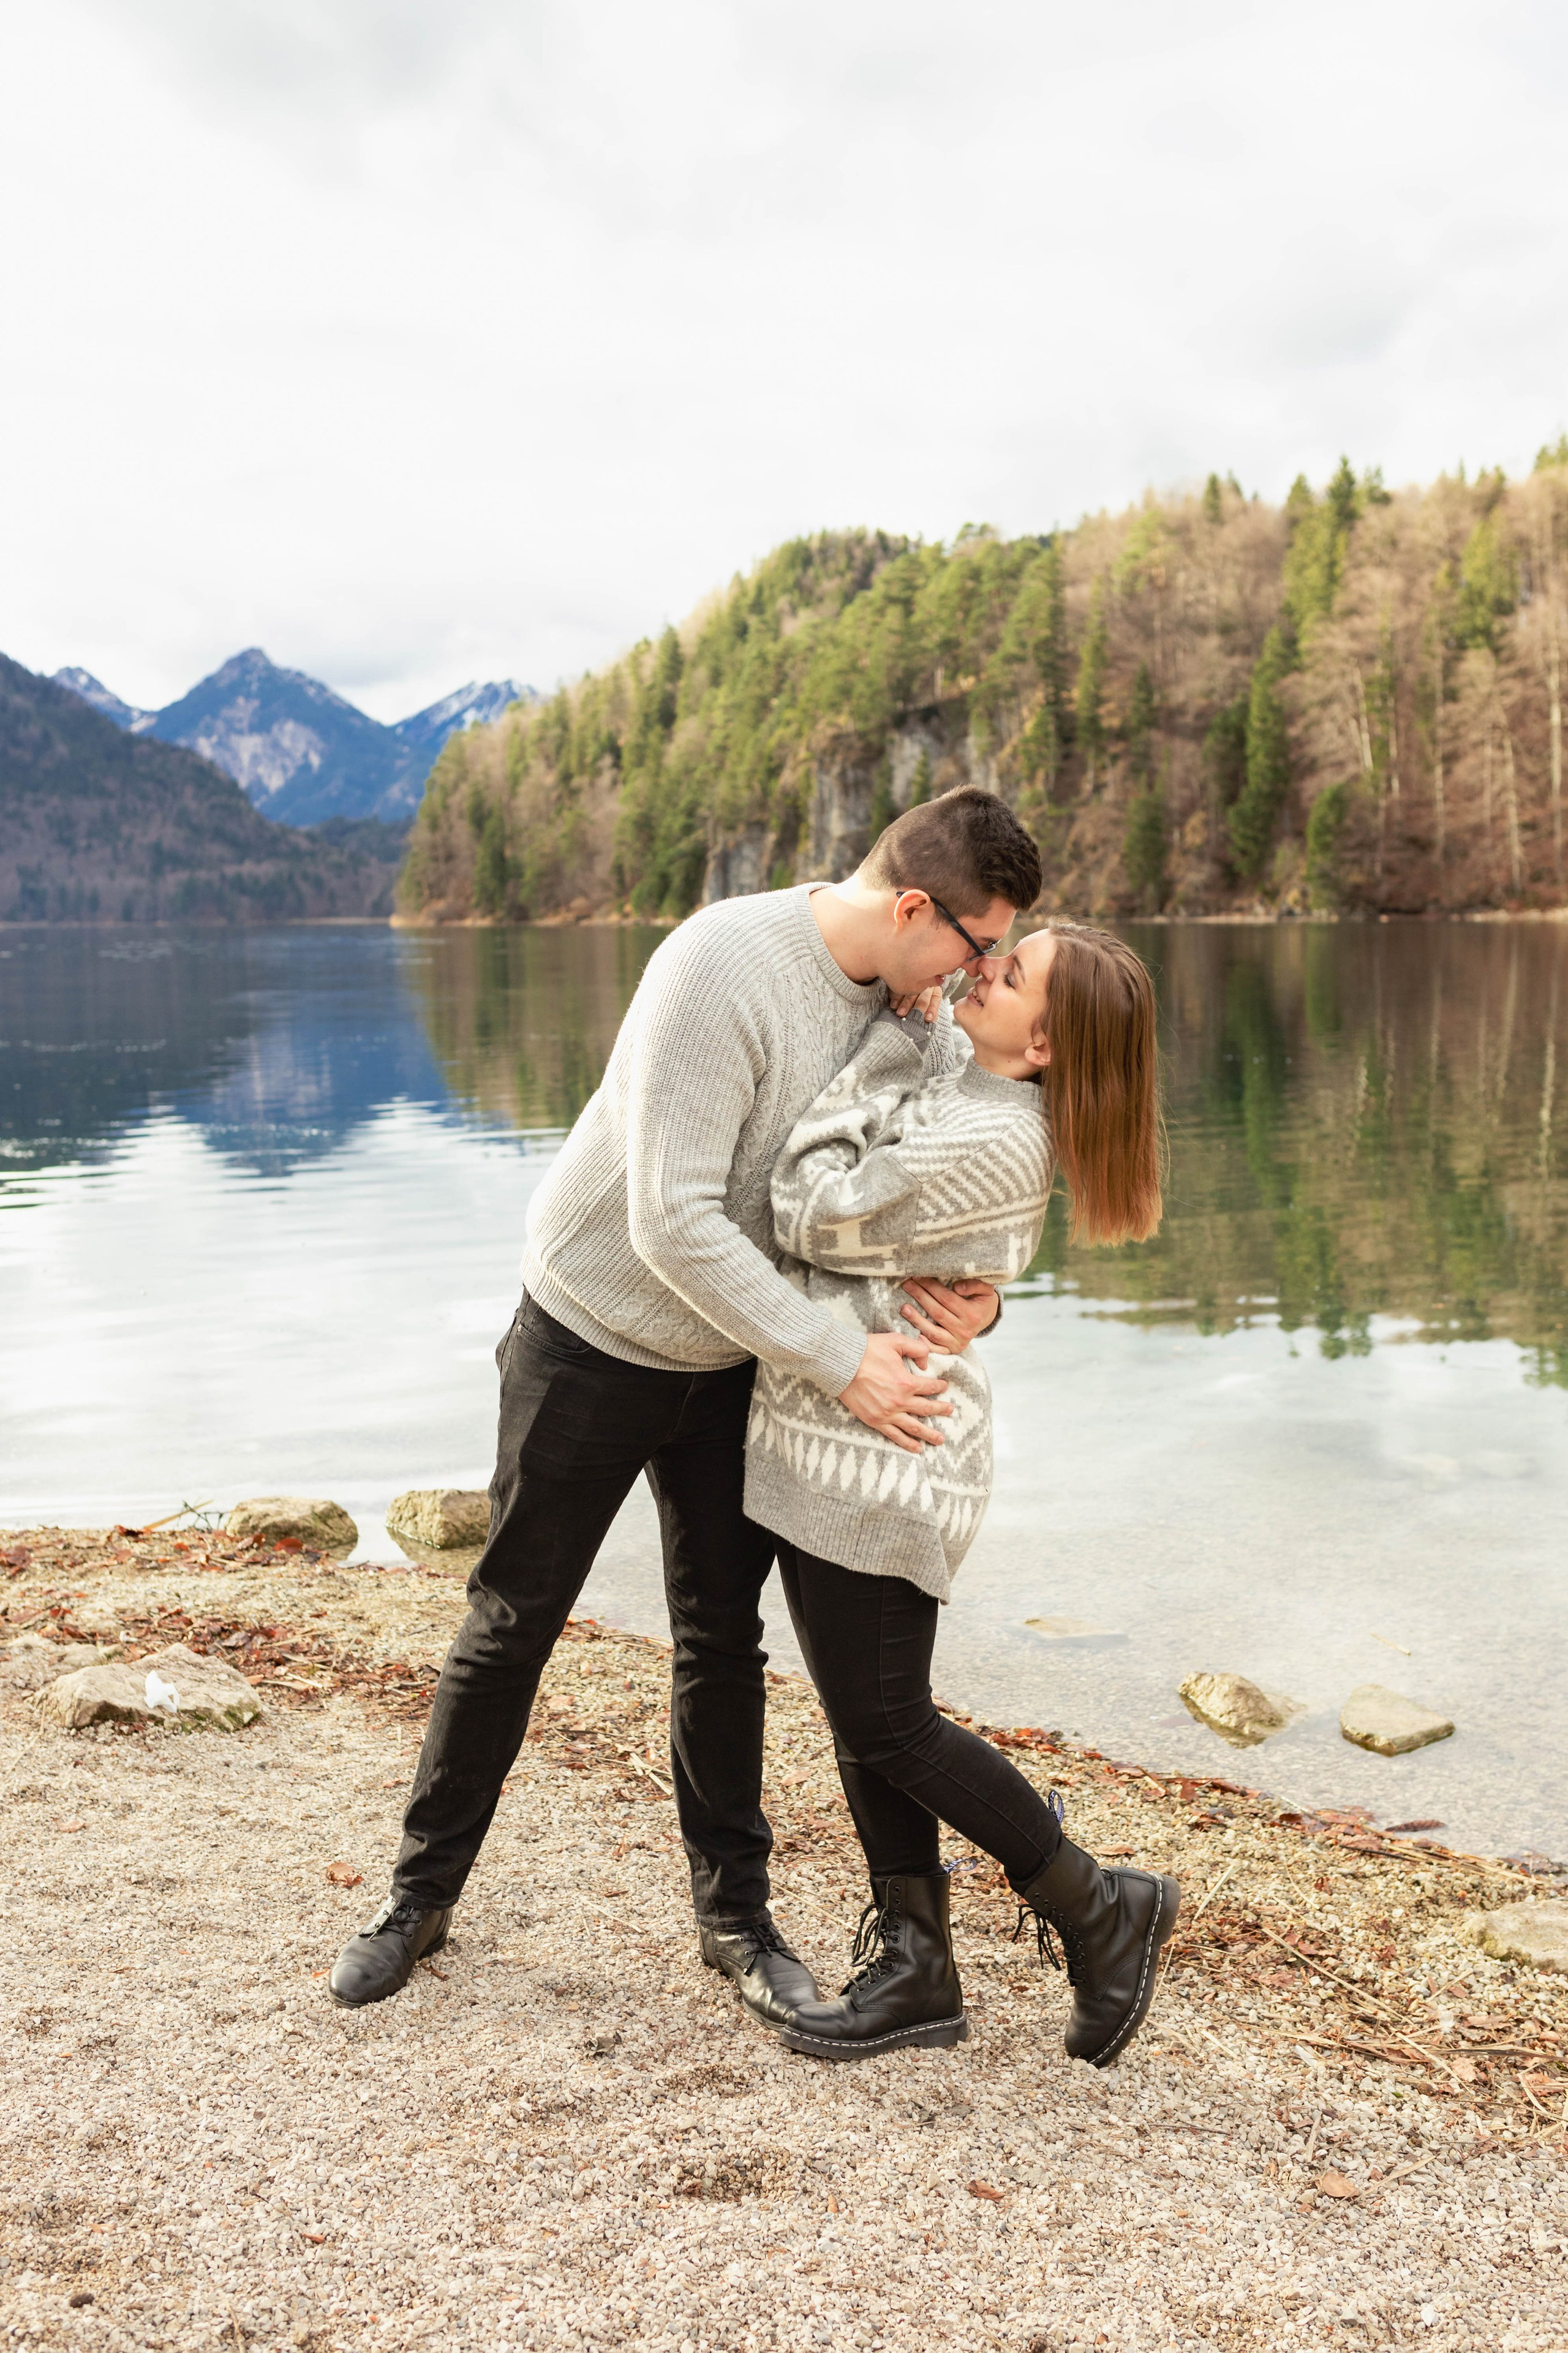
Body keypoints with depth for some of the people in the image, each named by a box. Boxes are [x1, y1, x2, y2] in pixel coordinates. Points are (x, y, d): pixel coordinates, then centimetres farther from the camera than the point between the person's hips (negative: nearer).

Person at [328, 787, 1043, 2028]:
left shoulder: (903, 998, -7)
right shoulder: (724, 968, -30)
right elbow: (672, 1222, -33)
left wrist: (972, 1286, -20)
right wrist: (843, 1362, -30)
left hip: (735, 1360, 5)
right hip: (595, 1339, -5)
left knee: (724, 1638, 11)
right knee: (511, 1627, 9)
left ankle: (737, 1912, 27)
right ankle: (423, 1893, 28)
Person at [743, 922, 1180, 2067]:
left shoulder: (990, 1142, -22)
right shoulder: (947, 1068, 6)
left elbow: (816, 1216, -20)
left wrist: (890, 1044, -16)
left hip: (879, 1448, -10)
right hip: (827, 1435, 10)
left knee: (887, 1725, -1)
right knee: (862, 1713, 13)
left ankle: (1099, 1911, 18)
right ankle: (916, 1967, 24)